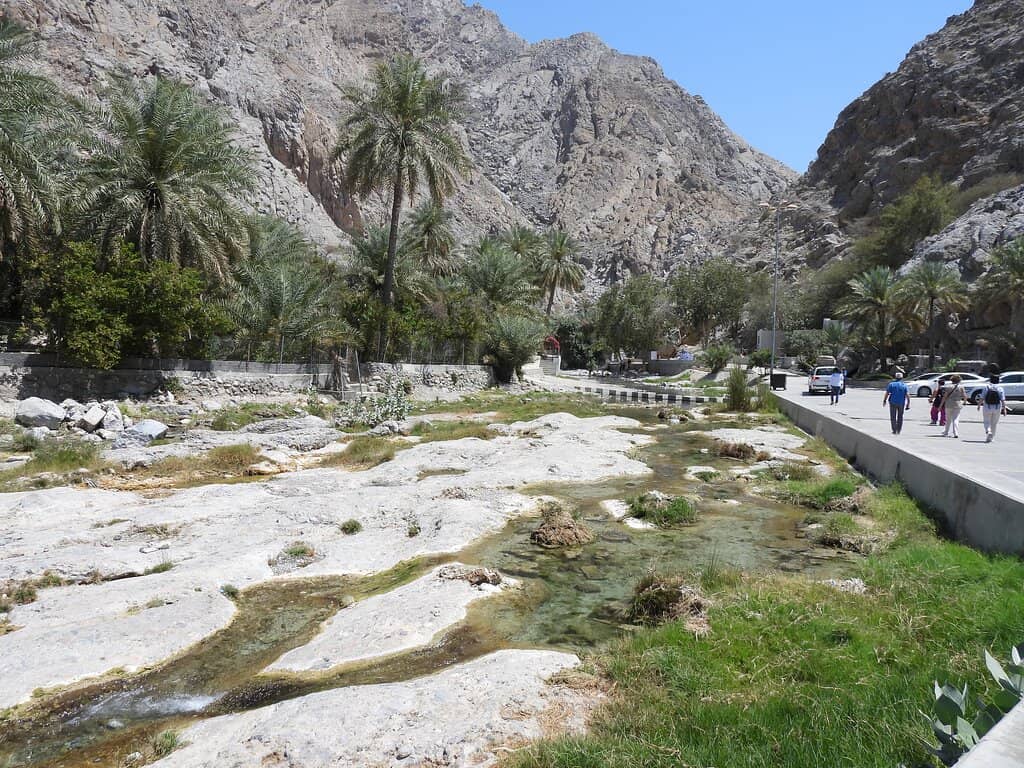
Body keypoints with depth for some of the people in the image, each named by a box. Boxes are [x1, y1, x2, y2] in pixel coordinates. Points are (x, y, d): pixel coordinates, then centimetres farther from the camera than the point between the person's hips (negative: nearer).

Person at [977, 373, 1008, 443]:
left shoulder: (987, 387, -6)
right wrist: (1004, 409, -5)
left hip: (987, 408, -2)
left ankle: (988, 431, -21)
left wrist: (979, 405, 5)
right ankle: (991, 437, 18)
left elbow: (982, 398, -7)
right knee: (994, 423, 14)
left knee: (987, 422, 8)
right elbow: (1003, 400, -8)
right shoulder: (1000, 389, -4)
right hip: (997, 408, 2)